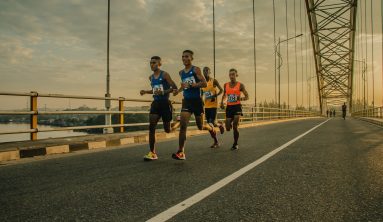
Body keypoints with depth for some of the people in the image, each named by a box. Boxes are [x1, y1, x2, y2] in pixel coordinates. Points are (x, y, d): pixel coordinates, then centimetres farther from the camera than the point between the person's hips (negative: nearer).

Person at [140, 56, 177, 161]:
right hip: (155, 103, 5)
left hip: (165, 103, -5)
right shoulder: (151, 77, 13)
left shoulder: (165, 75, -7)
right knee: (151, 126, -9)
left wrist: (163, 92, -25)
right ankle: (152, 152, -5)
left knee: (167, 129, 2)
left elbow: (174, 88, -12)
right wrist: (145, 91, 12)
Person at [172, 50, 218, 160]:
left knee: (200, 127, 8)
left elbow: (204, 83, -16)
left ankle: (211, 129, 45)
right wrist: (179, 90, 13)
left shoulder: (196, 69, -6)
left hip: (197, 100, -4)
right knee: (183, 125, -13)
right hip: (186, 101, 4)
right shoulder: (181, 72, 12)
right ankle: (181, 152, -12)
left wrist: (191, 85, -24)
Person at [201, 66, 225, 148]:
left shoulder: (214, 81, -5)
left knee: (211, 123, -13)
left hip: (213, 105, -5)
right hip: (206, 106, 5)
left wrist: (215, 96, -20)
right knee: (209, 124, 6)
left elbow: (221, 90, -4)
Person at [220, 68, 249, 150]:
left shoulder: (240, 85, -3)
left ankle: (235, 144, 6)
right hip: (229, 107, 3)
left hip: (237, 106, -3)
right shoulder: (226, 85, 6)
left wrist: (241, 98, -20)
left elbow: (247, 97, 1)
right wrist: (222, 102, 8)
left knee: (235, 126, -14)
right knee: (228, 128, 2)